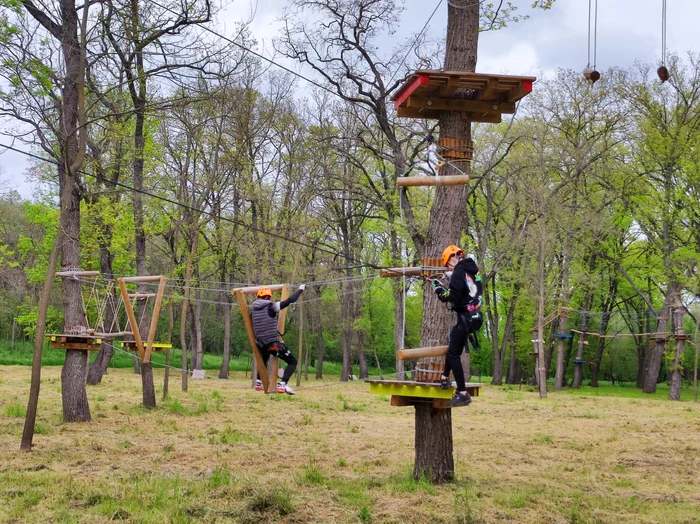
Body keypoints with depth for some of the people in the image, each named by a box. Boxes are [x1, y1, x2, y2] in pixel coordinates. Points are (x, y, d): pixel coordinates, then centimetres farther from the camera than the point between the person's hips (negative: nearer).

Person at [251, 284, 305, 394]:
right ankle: (282, 385, -14)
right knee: (292, 362, 2)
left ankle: (258, 383, 37)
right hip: (273, 343, -6)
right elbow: (290, 300, -16)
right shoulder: (271, 306, -13)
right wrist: (301, 289, -2)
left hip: (261, 344, 6)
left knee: (263, 361, 36)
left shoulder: (253, 308, 3)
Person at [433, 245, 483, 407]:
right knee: (452, 346, 27)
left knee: (453, 354, -7)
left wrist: (440, 292, -2)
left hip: (465, 318, -9)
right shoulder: (473, 270, 15)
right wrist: (447, 291, 12)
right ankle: (445, 378, 38)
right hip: (474, 317, 9)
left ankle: (463, 393, -12)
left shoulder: (459, 272, -12)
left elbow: (452, 296, -20)